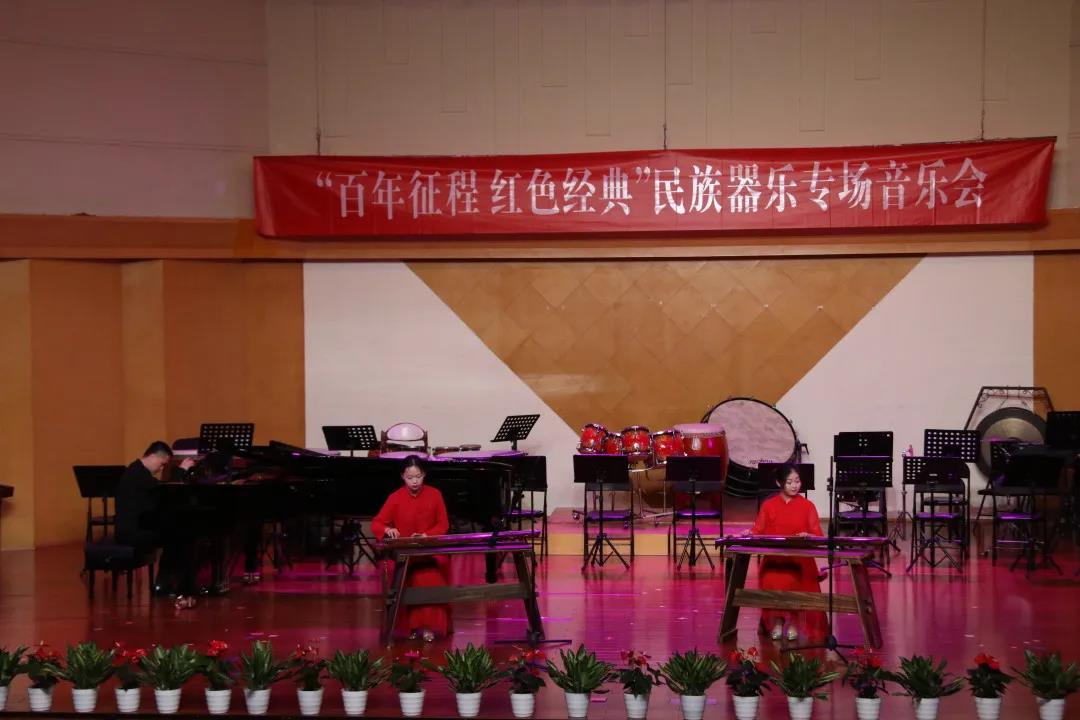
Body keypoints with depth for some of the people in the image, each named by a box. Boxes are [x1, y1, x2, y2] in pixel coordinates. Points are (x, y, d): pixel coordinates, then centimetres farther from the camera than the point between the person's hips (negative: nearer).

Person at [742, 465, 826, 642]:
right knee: (772, 580, -32)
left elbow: (818, 536, 5)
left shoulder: (807, 506, 10)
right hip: (773, 559, 1)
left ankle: (793, 622, -10)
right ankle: (776, 621, -9)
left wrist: (807, 536, -17)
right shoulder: (768, 506, 13)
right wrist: (748, 533, -13)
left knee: (793, 580, -33)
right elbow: (758, 531, 9)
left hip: (800, 560, -1)